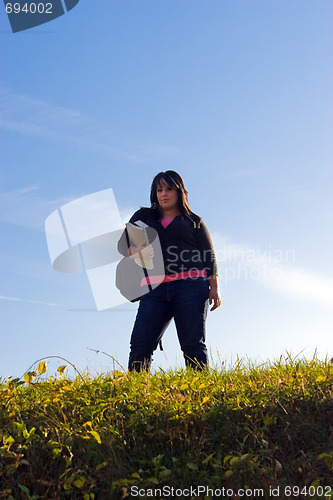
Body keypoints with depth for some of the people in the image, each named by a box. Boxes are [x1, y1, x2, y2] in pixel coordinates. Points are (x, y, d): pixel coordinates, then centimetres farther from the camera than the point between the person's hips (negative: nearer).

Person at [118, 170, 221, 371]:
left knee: (193, 345, -10)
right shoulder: (143, 217, 24)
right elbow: (122, 243, 16)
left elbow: (209, 256, 13)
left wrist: (214, 288, -2)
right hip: (155, 290, 2)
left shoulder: (194, 222, 19)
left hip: (190, 286, -1)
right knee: (140, 343, -13)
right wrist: (136, 251, -9)